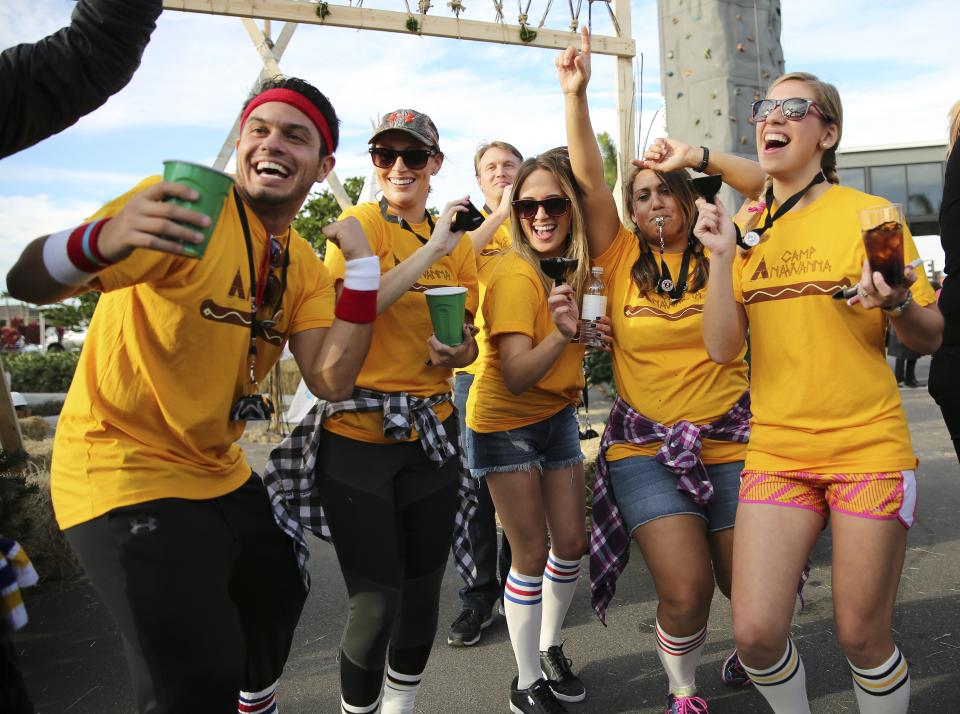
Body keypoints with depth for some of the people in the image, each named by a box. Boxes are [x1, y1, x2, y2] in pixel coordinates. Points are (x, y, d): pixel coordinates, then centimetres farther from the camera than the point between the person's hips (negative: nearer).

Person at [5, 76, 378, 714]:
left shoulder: (304, 267, 3)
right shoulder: (186, 205, -17)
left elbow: (331, 381, -8)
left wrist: (362, 263, -15)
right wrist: (100, 241, -47)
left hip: (220, 473, 8)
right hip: (125, 476, -7)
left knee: (279, 594, 25)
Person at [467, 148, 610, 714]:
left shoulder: (576, 265, -3)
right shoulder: (516, 274, -23)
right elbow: (516, 377, -29)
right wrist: (561, 332, -43)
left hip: (557, 413, 7)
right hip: (505, 421, -6)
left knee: (572, 544, 9)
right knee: (533, 552, -2)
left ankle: (550, 648, 32)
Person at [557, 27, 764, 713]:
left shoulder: (722, 255, 1)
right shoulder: (622, 259, 1)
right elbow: (588, 179, -8)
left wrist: (697, 156, -13)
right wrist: (575, 94, -15)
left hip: (729, 442, 1)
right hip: (645, 447, -1)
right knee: (685, 591, -10)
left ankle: (753, 656, 45)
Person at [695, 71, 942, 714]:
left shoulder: (868, 214, -2)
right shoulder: (743, 229, 7)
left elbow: (931, 338, 1)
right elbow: (721, 348, -1)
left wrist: (896, 304, -20)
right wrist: (722, 257, -11)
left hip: (868, 450, -2)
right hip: (775, 451, 3)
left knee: (862, 637, 6)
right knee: (755, 634, -2)